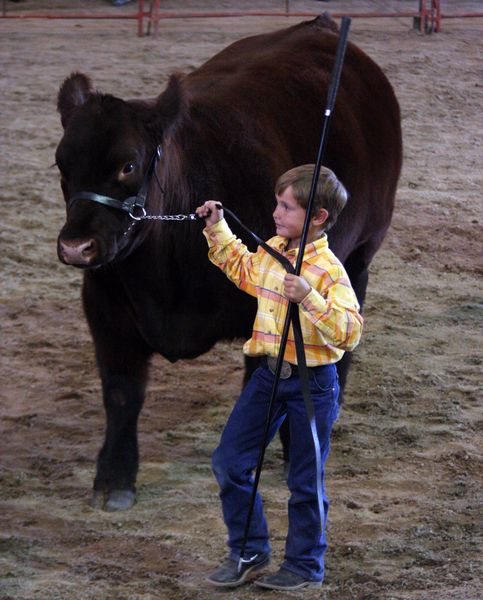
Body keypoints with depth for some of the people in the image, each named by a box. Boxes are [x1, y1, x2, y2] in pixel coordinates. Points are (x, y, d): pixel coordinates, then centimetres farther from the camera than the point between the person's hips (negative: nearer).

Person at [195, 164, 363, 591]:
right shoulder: (270, 252, 3)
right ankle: (249, 551, 23)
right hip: (270, 374, 7)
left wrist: (311, 300, -38)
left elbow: (349, 332, -28)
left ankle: (306, 567, 22)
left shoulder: (329, 270, -19)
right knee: (229, 461, 8)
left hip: (313, 381, -7)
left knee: (305, 480, 5)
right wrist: (217, 229, 18)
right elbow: (240, 267, 27)